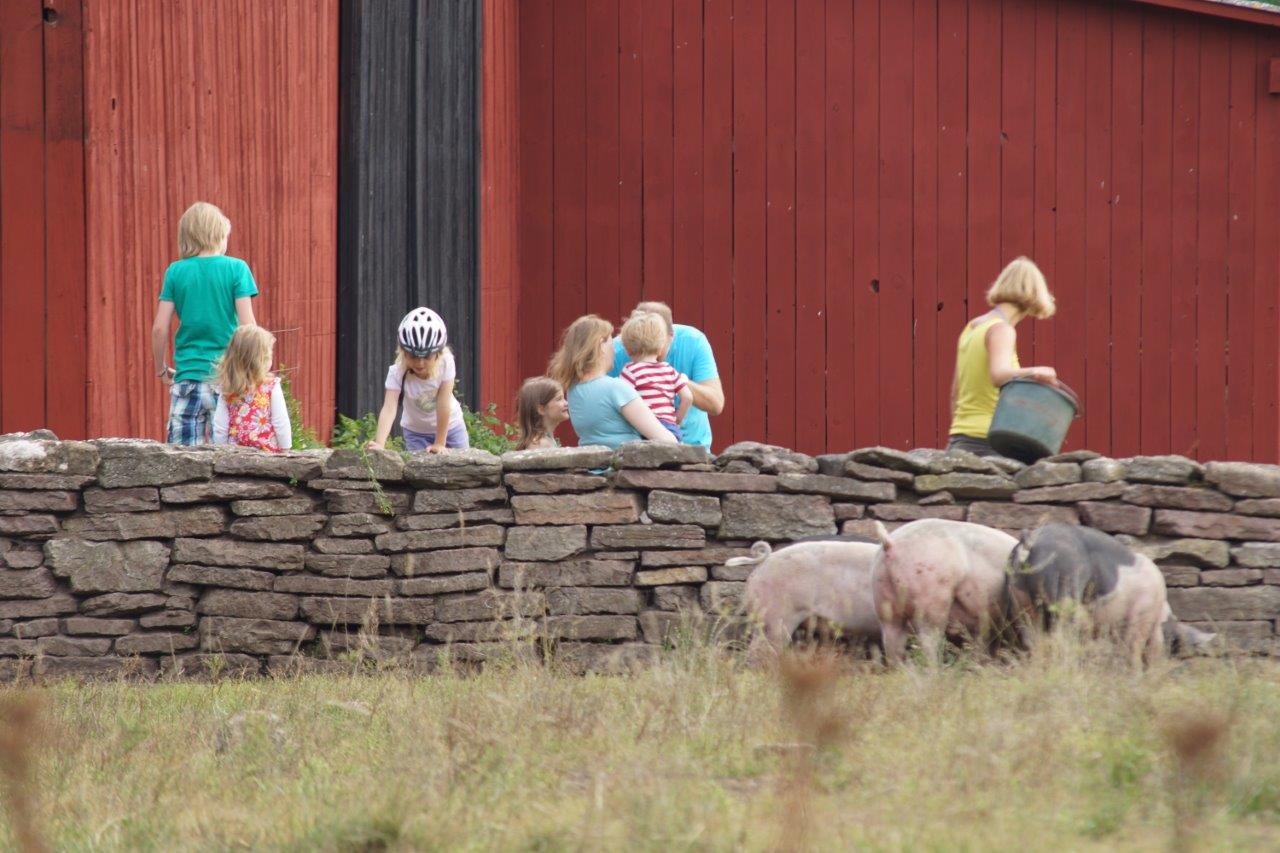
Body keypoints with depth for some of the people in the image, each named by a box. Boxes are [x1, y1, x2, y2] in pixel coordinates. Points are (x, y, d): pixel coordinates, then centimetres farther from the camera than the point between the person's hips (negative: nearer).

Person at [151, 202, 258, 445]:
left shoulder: (176, 272, 3)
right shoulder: (236, 269, -2)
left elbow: (160, 329, 1)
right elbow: (247, 325, -6)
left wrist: (161, 369, 16)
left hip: (187, 378, 1)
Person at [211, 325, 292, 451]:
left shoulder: (227, 389, -1)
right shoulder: (271, 386, -10)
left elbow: (219, 427, 1)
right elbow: (281, 423, -7)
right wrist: (285, 450, 4)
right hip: (268, 451, -3)